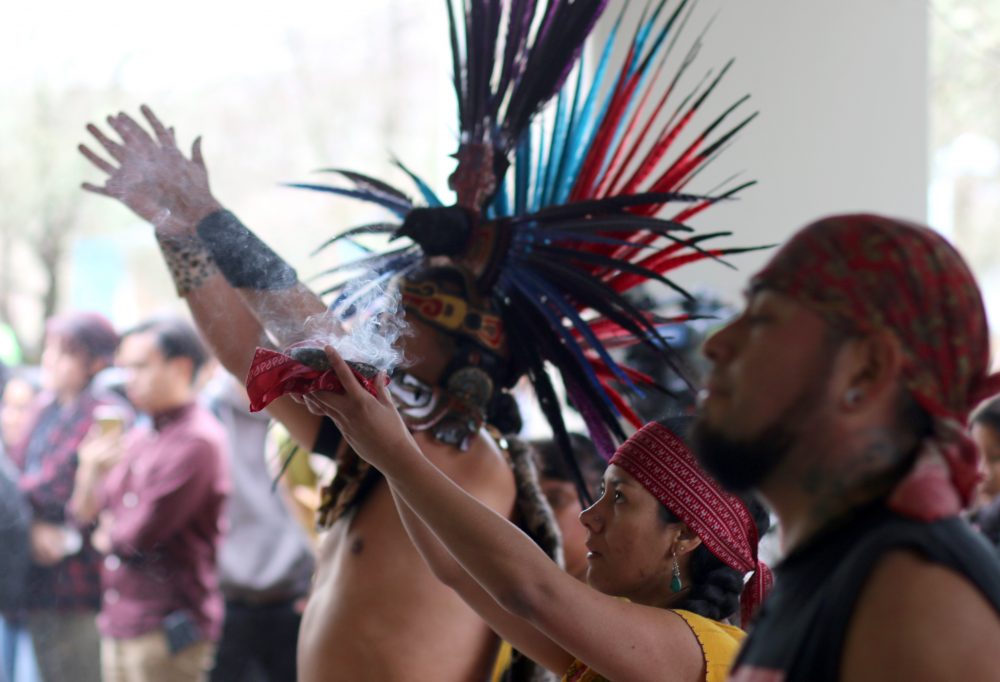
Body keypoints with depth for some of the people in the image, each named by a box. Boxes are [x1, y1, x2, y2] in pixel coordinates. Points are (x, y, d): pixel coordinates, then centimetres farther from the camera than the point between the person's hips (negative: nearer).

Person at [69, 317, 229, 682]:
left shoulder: (197, 441, -14)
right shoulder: (137, 440, 15)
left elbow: (141, 535, -17)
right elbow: (88, 513, 14)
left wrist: (108, 538, 4)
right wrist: (91, 471, -5)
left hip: (166, 629, -9)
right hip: (118, 623, 9)